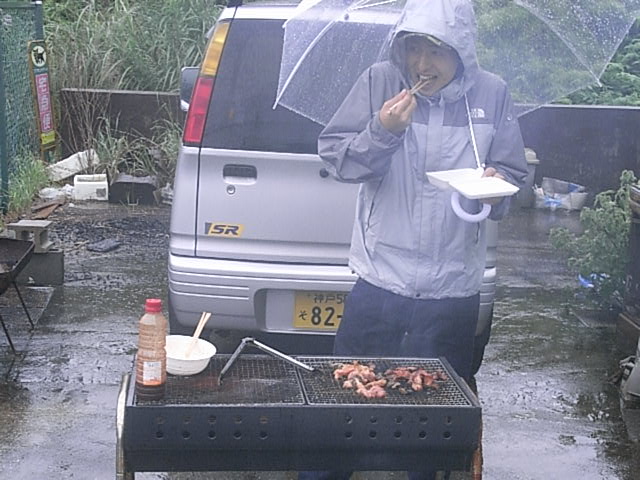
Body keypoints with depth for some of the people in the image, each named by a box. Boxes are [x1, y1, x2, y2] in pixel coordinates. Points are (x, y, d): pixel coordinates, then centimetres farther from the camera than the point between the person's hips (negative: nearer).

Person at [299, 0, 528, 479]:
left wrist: (497, 185, -14)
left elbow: (513, 171, 8)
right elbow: (334, 155, -4)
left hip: (454, 291, 1)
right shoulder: (380, 80, -5)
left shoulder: (491, 94, 0)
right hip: (379, 282, -1)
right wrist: (380, 132, -21)